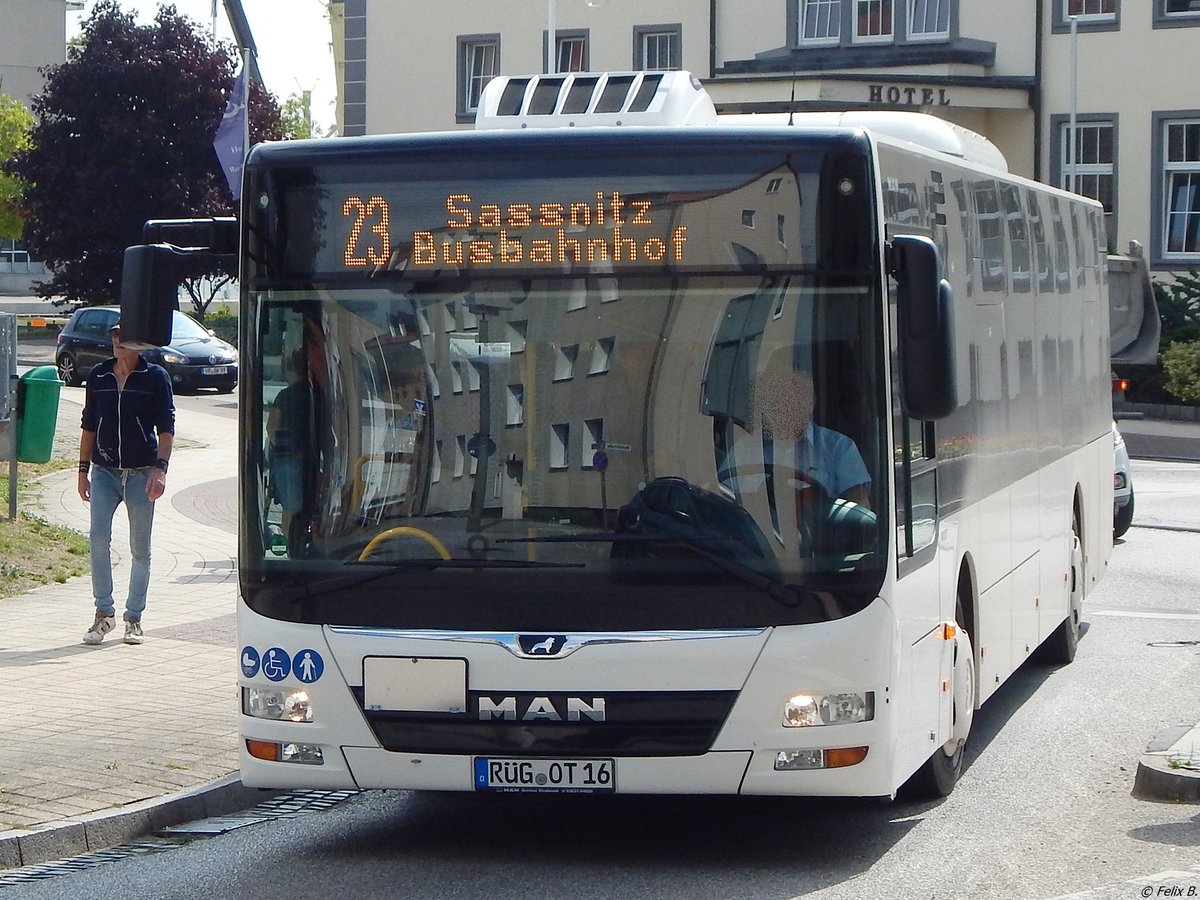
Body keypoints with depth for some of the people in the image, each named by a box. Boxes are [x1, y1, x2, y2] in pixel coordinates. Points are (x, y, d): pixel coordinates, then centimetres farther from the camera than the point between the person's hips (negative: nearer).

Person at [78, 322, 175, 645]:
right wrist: (83, 469, 12)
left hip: (141, 473, -2)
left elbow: (166, 427, -2)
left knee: (140, 548, 4)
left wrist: (160, 468, -12)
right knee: (98, 538, -12)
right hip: (104, 471, 2)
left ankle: (134, 618, 14)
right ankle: (104, 612, -2)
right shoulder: (98, 375, 8)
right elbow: (89, 425, 15)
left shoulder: (155, 376, -1)